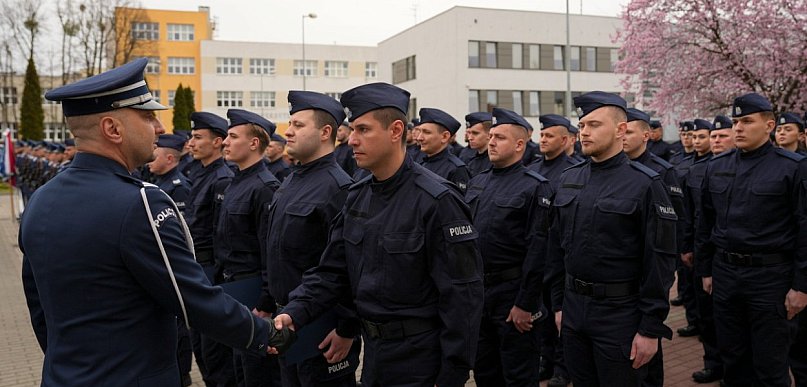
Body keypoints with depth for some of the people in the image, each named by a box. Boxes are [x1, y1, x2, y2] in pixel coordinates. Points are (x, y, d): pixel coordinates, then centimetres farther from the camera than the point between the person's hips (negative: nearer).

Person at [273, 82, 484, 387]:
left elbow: (462, 295, -18)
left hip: (419, 358, -7)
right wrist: (295, 313, -11)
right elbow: (332, 270, 6)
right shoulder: (357, 197, 4)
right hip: (373, 349, 7)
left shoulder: (436, 200, -19)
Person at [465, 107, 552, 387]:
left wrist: (525, 304, -18)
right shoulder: (477, 183, 9)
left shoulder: (534, 187, -11)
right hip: (476, 289, 6)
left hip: (511, 291, -6)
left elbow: (537, 250, -16)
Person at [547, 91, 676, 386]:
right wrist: (558, 304, 11)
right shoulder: (568, 180, 6)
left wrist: (651, 329, -13)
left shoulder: (645, 185, -11)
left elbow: (659, 261, -12)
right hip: (573, 307, 5)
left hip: (619, 310, -5)